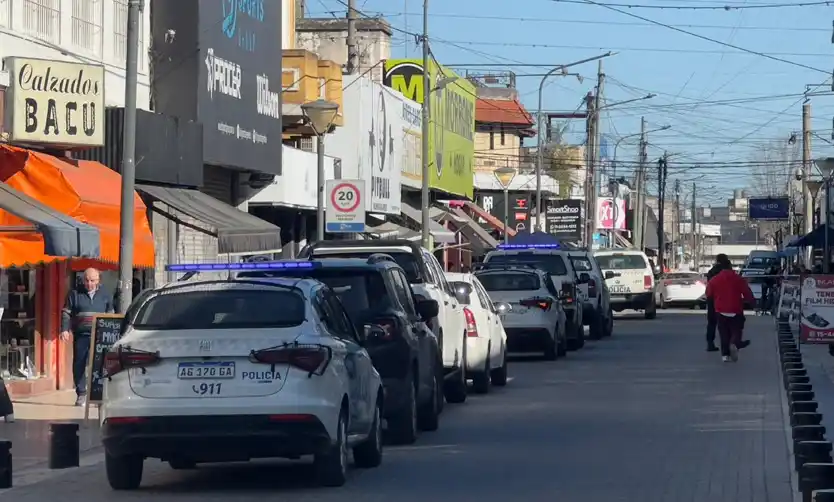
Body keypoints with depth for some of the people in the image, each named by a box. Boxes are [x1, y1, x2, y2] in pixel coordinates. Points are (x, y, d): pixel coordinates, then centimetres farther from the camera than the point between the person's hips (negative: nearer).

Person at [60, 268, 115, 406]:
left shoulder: (105, 296, 12)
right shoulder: (75, 294, 6)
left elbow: (110, 316, 18)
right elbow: (66, 313, 5)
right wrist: (65, 330, -6)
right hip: (81, 335, 0)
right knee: (79, 364, -1)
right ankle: (81, 394, 5)